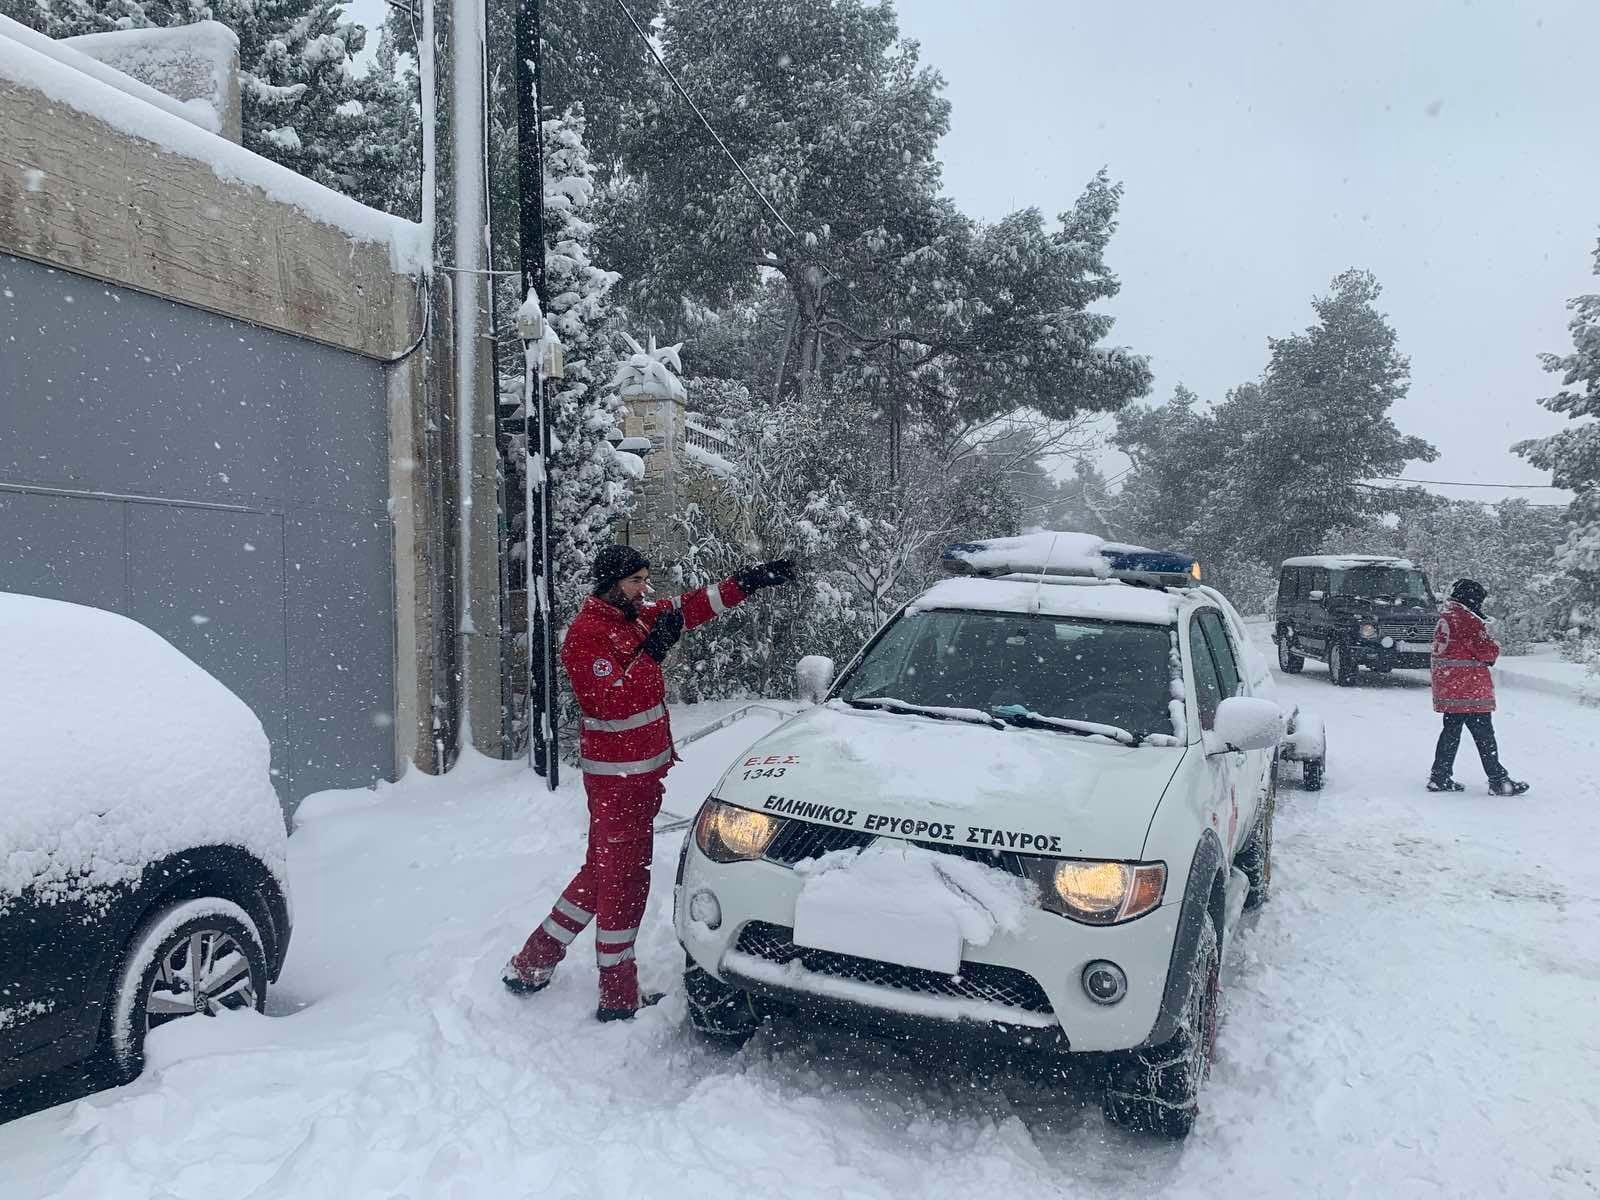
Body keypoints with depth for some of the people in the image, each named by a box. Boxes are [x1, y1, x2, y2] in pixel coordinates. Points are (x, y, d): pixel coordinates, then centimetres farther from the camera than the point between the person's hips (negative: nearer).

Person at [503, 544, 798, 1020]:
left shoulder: (637, 617, 9)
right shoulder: (587, 634, -17)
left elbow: (693, 607, 14)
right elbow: (612, 703, -25)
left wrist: (749, 580, 7)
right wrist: (652, 651, -26)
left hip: (638, 772, 10)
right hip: (618, 777, -10)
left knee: (601, 873, 18)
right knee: (625, 882, -1)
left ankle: (532, 962, 29)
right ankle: (620, 996, 11)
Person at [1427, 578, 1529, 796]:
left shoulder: (1444, 619, 13)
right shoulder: (1469, 621, -16)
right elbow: (1487, 651, -17)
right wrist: (1495, 645, 5)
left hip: (1448, 691, 9)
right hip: (1470, 690, -9)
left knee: (1451, 731, 13)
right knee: (1484, 735, -2)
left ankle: (1440, 778, 14)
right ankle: (1498, 781, 5)